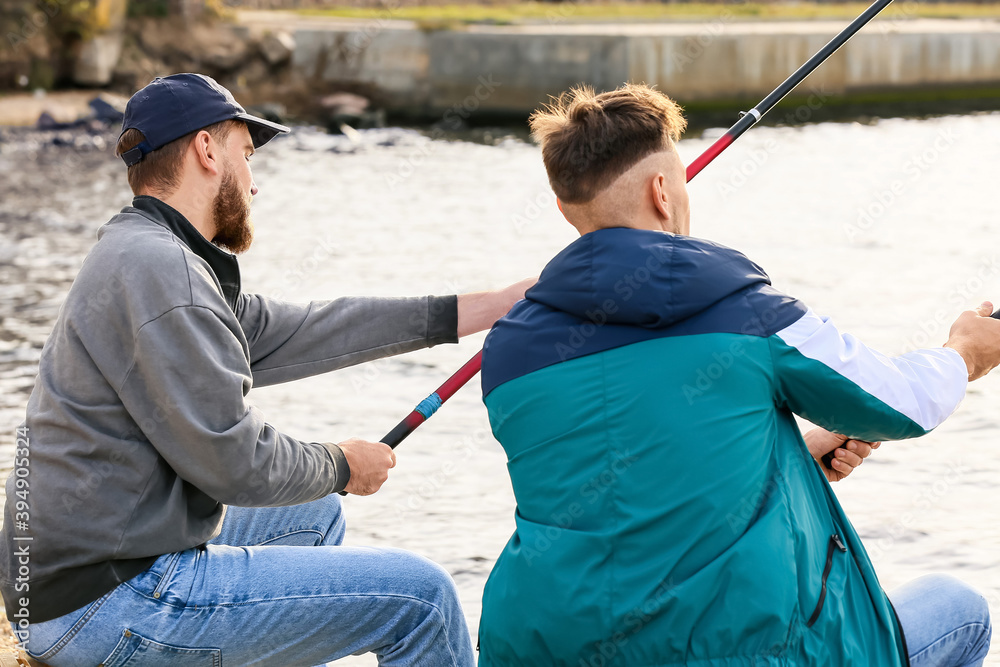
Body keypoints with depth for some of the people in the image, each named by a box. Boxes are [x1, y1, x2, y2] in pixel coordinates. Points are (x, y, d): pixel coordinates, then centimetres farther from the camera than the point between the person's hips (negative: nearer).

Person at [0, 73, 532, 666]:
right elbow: (237, 464, -19)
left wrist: (499, 305, 15)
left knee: (313, 516, 31)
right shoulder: (157, 271, -18)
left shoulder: (144, 257, 14)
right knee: (421, 595, -8)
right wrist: (342, 467, 2)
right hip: (109, 609, -11)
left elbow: (302, 332, 15)